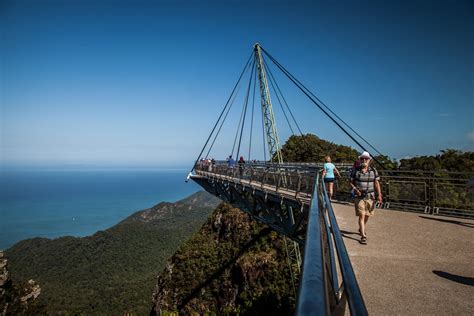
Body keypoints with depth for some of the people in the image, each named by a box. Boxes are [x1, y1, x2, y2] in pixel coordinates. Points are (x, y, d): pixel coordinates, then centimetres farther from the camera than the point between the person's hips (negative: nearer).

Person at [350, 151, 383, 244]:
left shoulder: (373, 170, 1)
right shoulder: (355, 170, -4)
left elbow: (377, 184, 2)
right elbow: (351, 182, 3)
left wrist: (379, 195, -7)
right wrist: (355, 189, -15)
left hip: (370, 196, 3)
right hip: (359, 197, -3)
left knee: (367, 215, 16)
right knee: (361, 215, -10)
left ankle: (361, 229, 42)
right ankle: (363, 236, -7)